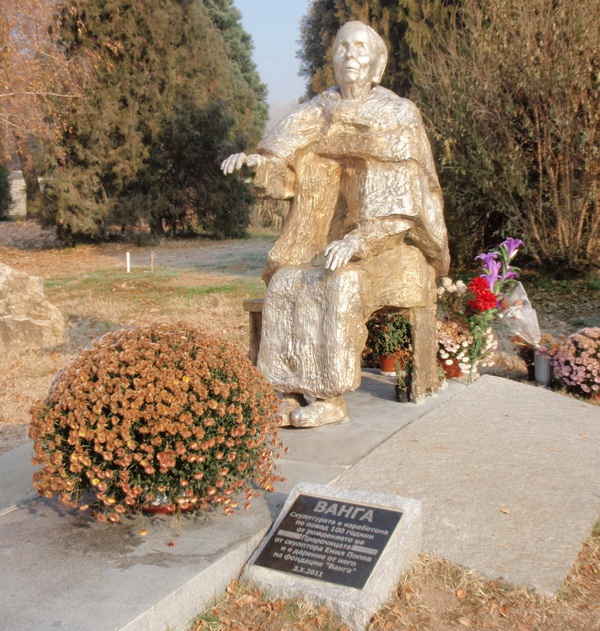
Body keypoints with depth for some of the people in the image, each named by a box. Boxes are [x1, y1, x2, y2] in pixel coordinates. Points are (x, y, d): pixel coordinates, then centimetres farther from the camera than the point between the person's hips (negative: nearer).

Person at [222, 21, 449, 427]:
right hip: (333, 239, 4)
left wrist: (357, 242, -29)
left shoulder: (399, 117, -4)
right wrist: (255, 162, -23)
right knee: (285, 282, -23)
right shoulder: (319, 114, 9)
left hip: (390, 245, -4)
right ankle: (292, 393, -19)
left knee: (340, 285, -32)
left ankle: (332, 399, -23)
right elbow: (285, 172, 1)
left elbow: (402, 200, -14)